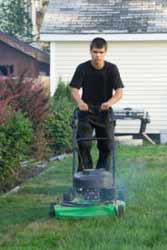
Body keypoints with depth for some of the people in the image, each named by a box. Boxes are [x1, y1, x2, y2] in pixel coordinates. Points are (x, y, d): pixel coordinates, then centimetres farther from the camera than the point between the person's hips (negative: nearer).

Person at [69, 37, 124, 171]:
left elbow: (119, 92, -13)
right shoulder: (82, 68, -8)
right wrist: (80, 102, -34)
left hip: (105, 112, 1)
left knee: (106, 146, 3)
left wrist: (109, 102, -34)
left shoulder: (112, 69, -7)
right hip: (86, 111, -1)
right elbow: (74, 89, -11)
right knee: (83, 143, -13)